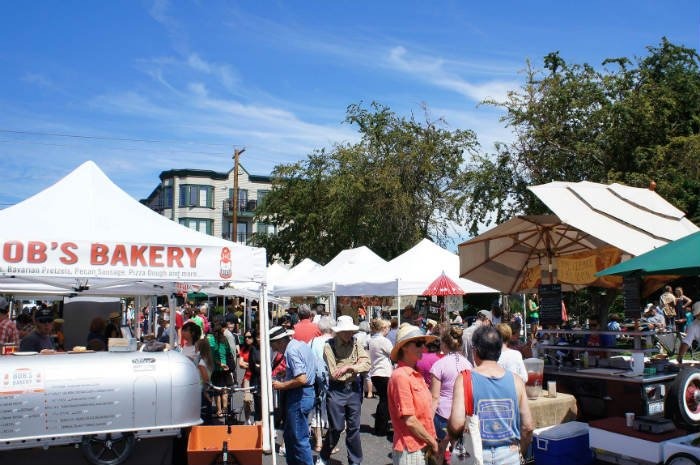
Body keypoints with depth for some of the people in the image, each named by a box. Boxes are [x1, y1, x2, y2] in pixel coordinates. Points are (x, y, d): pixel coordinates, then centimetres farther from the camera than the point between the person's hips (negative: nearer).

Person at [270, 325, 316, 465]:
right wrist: (283, 381, 14)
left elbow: (302, 379, -27)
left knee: (299, 438, -2)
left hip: (299, 396, -10)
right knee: (290, 435, 19)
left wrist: (282, 385, -14)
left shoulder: (292, 350, -19)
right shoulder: (302, 345, 11)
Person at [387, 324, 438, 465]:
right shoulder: (400, 376, -19)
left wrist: (431, 440, 8)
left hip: (422, 447, 8)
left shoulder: (416, 374, 7)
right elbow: (409, 421, -20)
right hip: (409, 450, -8)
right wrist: (433, 442, -10)